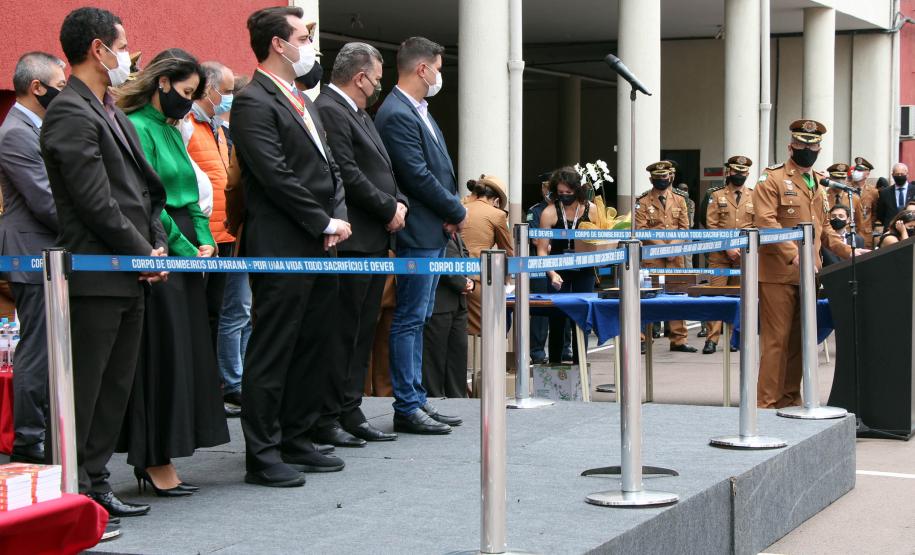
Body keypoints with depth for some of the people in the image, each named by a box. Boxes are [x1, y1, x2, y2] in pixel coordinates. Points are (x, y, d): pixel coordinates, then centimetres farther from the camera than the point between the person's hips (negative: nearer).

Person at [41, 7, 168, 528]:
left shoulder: (112, 113, 17)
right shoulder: (71, 114, -14)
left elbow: (145, 187, 19)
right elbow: (96, 204, -18)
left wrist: (159, 245, 5)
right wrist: (144, 254, -10)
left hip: (132, 275, 10)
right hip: (96, 277, -10)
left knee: (116, 388, 13)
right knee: (83, 391, -3)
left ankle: (96, 483, 21)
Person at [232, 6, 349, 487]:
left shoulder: (302, 101, 20)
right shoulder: (253, 103, -10)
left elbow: (329, 166, 19)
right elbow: (277, 177, -17)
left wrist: (338, 216, 2)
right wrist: (325, 223, -13)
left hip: (319, 248, 9)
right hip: (282, 250, -9)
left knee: (312, 347, 13)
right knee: (272, 353, -4)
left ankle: (296, 442, 22)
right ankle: (263, 456, 2)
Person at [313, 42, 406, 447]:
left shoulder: (359, 114, 20)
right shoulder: (329, 110, -12)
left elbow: (381, 170, 22)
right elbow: (347, 174, -20)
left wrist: (399, 203, 4)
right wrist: (389, 208, -12)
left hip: (375, 240, 10)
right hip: (352, 241, -10)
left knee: (362, 331, 12)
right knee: (342, 332, -6)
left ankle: (350, 412, 18)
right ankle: (326, 419, 0)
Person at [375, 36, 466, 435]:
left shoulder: (418, 111, 15)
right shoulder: (397, 115, -17)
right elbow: (418, 177, -20)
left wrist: (451, 214, 1)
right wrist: (457, 212, -8)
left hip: (435, 232, 10)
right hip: (418, 234, -10)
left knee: (417, 319, 13)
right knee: (409, 320, -5)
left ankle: (416, 400, 20)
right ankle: (407, 409, 0)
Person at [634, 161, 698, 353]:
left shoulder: (679, 199, 12)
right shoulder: (643, 202, 1)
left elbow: (684, 227, 8)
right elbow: (641, 229, -7)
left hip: (675, 257, 3)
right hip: (651, 256, -3)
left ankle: (678, 339, 8)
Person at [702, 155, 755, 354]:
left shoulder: (754, 197, 11)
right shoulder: (717, 195, 6)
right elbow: (711, 225, -2)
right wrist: (728, 247, -11)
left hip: (745, 256, 2)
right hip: (720, 255, -2)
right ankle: (712, 338, -7)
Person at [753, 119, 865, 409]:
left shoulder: (820, 184, 20)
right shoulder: (772, 180, -3)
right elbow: (766, 222, -15)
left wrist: (849, 252, 12)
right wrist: (794, 255, -24)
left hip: (809, 275, 7)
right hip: (779, 273, -7)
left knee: (799, 340, 9)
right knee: (776, 339, -7)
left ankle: (790, 399, 16)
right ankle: (766, 404, -4)